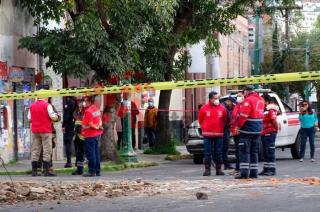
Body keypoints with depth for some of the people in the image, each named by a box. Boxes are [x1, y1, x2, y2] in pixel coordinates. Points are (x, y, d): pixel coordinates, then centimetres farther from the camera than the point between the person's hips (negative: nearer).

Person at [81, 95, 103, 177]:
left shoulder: (88, 111, -18)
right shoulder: (96, 109, 10)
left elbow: (90, 124, -19)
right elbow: (100, 120, 16)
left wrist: (97, 127, -4)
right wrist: (99, 126, 0)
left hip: (90, 135, -9)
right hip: (97, 134, 9)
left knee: (90, 153, -3)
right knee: (96, 152, 12)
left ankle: (92, 171, -2)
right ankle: (97, 171, 15)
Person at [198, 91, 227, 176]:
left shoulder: (222, 108, 4)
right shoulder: (204, 108, 1)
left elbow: (225, 120, 12)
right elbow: (200, 120, 11)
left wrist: (221, 128, 6)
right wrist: (204, 128, 10)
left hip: (219, 134, 1)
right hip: (207, 134, -1)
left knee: (218, 153, 4)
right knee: (207, 153, 0)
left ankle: (218, 169, 10)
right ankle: (207, 169, 3)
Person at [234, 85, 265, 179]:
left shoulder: (248, 100, -14)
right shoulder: (260, 100, 13)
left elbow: (243, 115, -18)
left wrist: (238, 126, -9)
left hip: (247, 129, -8)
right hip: (258, 130, 8)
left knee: (244, 151, -4)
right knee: (254, 152, 13)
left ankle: (244, 173, -10)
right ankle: (254, 173, 13)